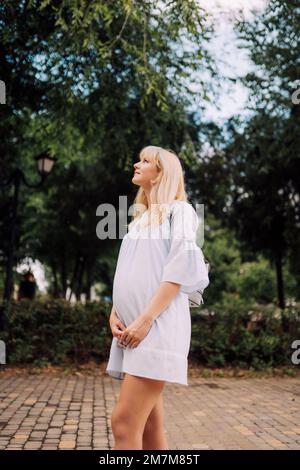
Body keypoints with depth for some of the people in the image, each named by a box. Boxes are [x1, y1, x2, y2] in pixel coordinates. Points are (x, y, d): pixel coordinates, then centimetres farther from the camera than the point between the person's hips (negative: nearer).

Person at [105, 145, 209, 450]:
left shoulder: (179, 210, 3)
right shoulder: (139, 218, 25)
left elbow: (181, 269, -9)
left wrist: (146, 319, -17)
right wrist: (114, 313, 5)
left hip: (158, 325, -7)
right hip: (131, 328, 7)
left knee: (124, 421, -15)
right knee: (148, 426, 6)